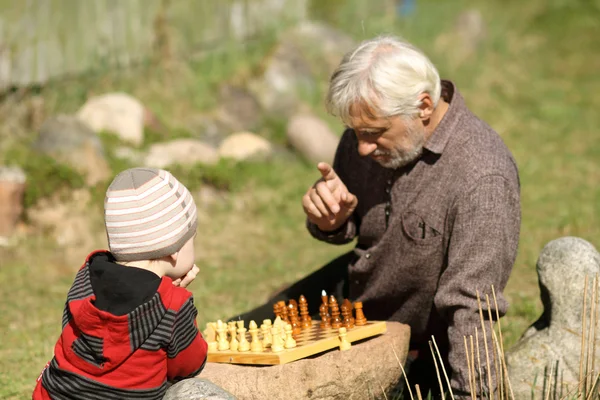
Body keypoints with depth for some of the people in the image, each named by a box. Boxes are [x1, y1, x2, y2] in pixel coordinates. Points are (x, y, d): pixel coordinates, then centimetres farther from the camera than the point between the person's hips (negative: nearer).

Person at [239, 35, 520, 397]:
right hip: (351, 292, 7)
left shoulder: (482, 178, -34)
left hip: (418, 354, -7)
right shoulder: (369, 131, -12)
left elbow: (472, 312, -36)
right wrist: (331, 220, -17)